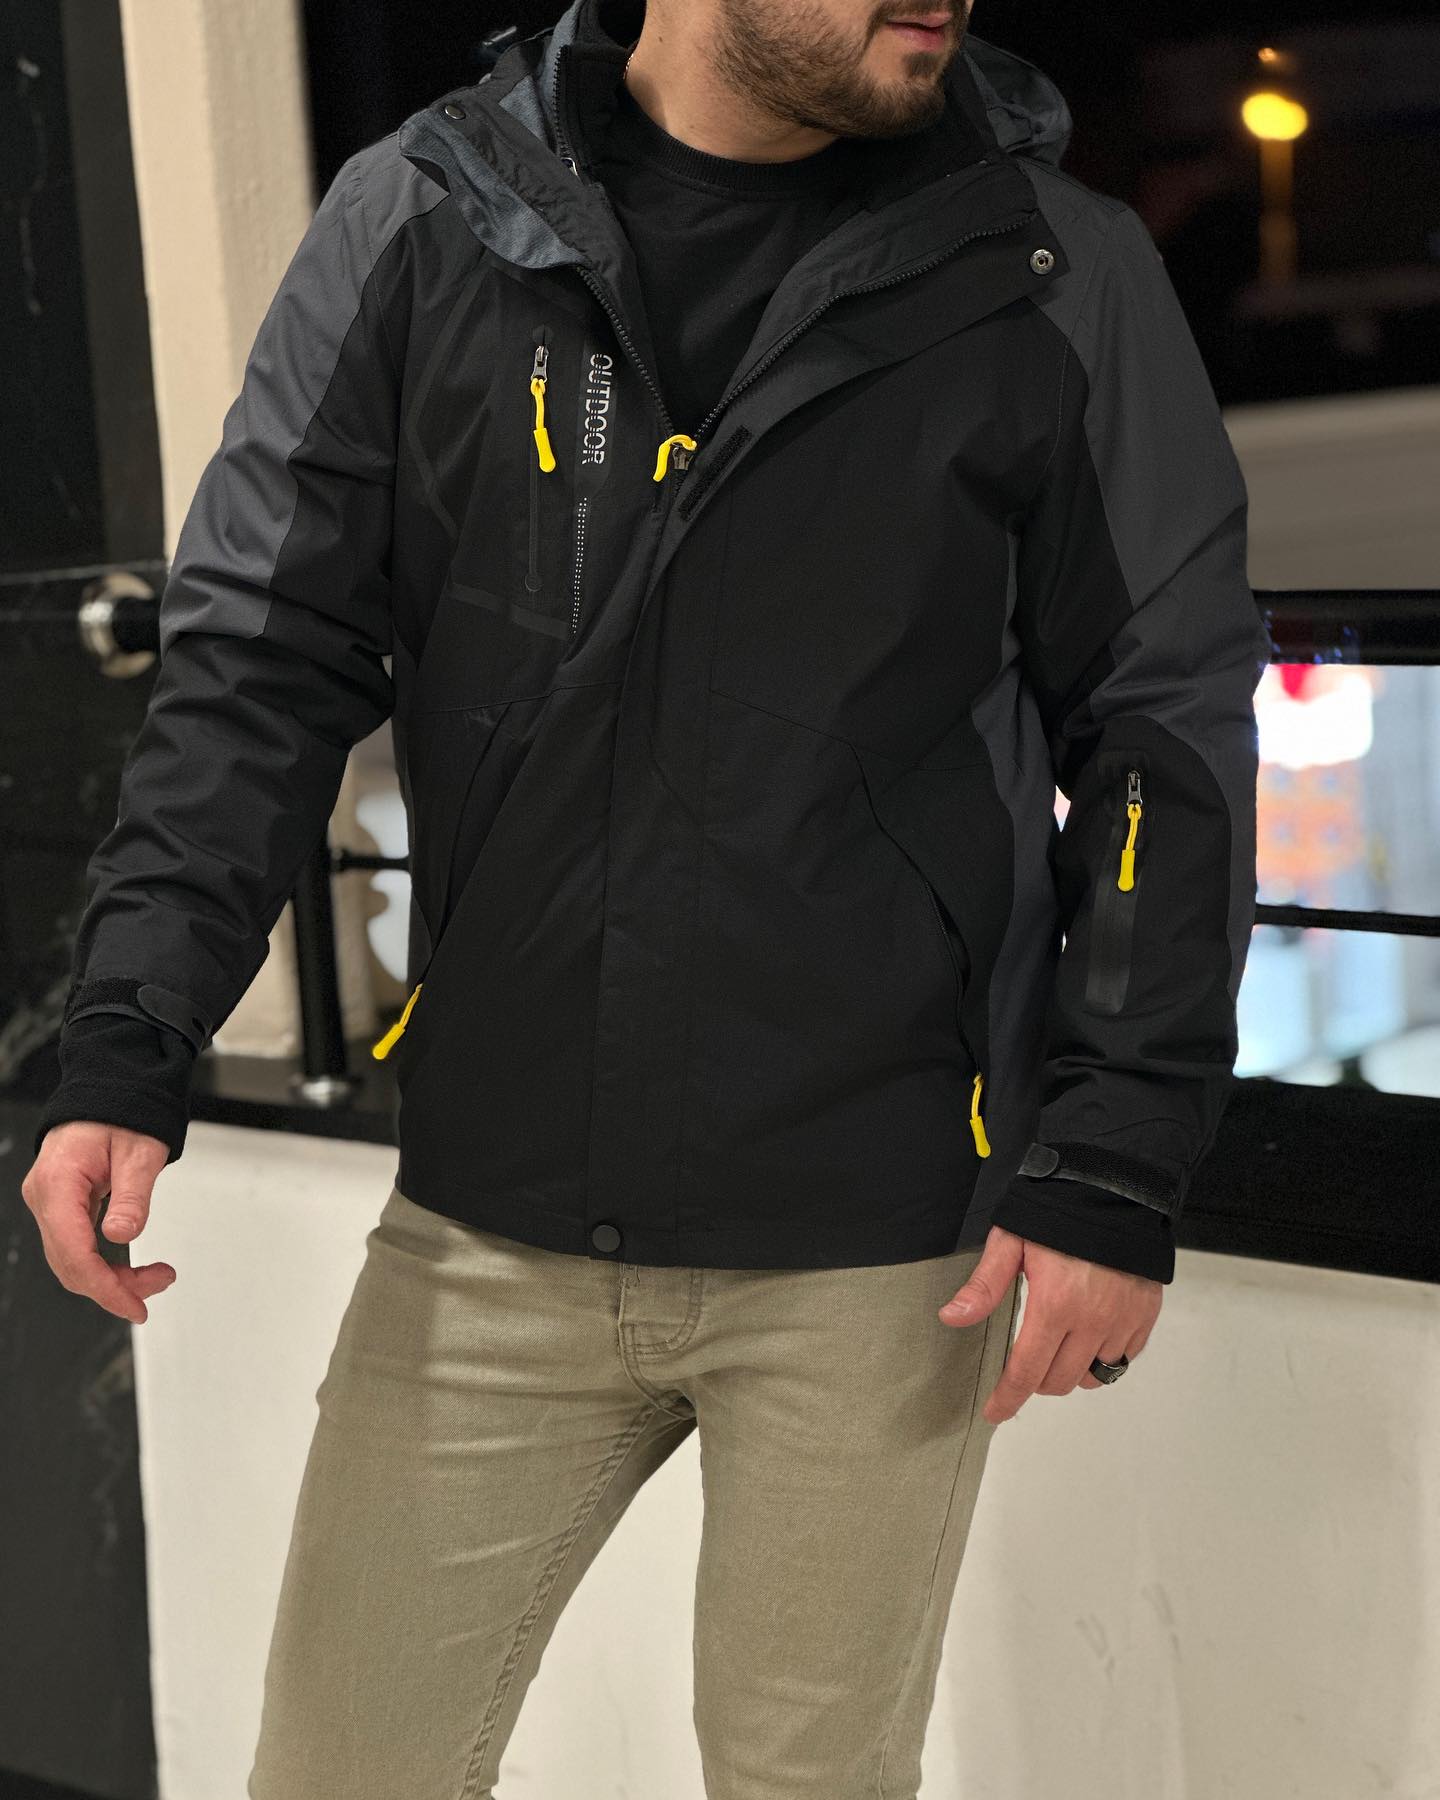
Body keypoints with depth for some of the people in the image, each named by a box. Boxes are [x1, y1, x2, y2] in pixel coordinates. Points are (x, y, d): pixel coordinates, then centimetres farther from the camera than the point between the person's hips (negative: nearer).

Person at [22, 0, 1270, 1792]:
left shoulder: (1055, 275, -2)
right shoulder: (418, 220, 0)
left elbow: (1166, 733, 1)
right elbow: (262, 658, 2)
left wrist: (1116, 1167, -5)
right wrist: (127, 1048, -8)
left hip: (876, 1256, -1)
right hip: (485, 1227, 2)